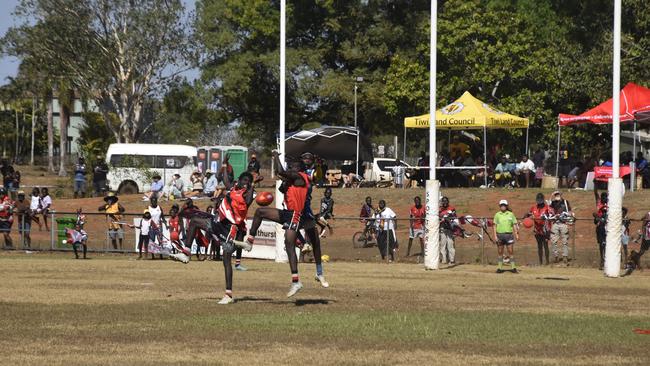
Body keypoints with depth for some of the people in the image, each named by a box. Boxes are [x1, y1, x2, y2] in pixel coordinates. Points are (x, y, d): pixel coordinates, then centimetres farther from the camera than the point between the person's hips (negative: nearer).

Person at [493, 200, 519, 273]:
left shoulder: (511, 214, 6)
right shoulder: (497, 215, 7)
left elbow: (514, 225, 6)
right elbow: (495, 226, 6)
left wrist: (516, 234, -4)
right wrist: (495, 235, -3)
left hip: (509, 234, -1)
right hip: (500, 234, 1)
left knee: (511, 251, -4)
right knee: (500, 252, 5)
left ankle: (513, 267, -2)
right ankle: (500, 268, 11)